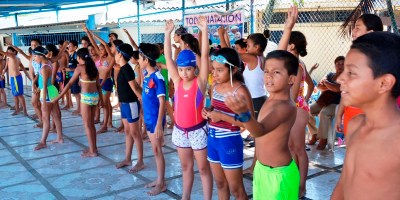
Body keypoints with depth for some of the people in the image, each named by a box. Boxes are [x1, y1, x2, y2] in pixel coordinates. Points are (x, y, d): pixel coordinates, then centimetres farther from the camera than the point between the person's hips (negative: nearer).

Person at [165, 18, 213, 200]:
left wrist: (204, 30, -19)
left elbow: (204, 55, -17)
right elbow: (168, 57, -2)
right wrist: (168, 33, -4)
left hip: (198, 130, -4)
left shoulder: (200, 81, -10)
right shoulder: (177, 81, 0)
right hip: (180, 130, 5)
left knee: (203, 168, 8)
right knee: (186, 166, 19)